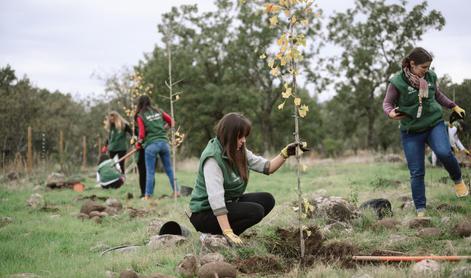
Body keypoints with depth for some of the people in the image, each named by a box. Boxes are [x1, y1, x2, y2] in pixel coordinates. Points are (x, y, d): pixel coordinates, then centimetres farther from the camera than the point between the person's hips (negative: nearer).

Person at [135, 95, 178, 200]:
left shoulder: (140, 116, -2)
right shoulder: (159, 112, 9)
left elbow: (142, 134, -6)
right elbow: (172, 122, 10)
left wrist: (138, 144, 11)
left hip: (151, 145, -4)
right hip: (164, 142, 4)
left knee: (150, 171, 3)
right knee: (169, 169, 11)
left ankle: (148, 195, 3)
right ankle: (176, 191, 13)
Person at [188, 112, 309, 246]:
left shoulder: (239, 151, 1)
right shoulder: (213, 157, -25)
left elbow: (267, 167, 2)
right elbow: (215, 197, -32)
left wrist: (285, 153, -15)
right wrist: (228, 233, -36)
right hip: (205, 213, -9)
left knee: (267, 200, -1)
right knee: (255, 211, -22)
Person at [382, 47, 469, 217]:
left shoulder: (430, 76, -1)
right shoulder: (397, 82, -13)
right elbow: (387, 103, -4)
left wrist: (454, 106, 11)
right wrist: (391, 113, -25)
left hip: (434, 124, 2)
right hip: (411, 131, -2)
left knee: (444, 152, -26)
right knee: (416, 172, -2)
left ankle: (458, 180, 2)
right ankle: (420, 210, 8)